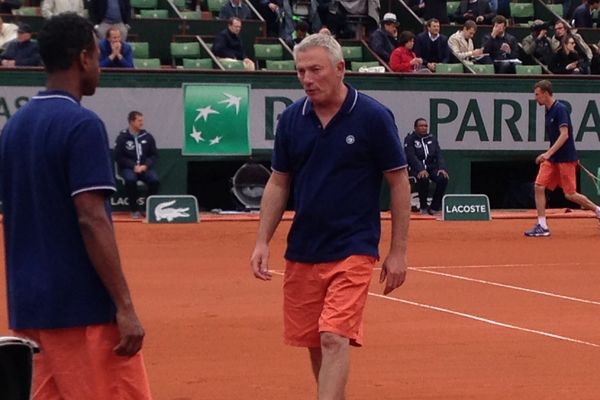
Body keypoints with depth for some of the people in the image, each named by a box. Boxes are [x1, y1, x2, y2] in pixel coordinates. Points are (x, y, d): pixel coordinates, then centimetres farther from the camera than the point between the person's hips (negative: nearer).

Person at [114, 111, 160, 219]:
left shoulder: (147, 137, 6)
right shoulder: (122, 137, -3)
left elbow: (154, 155, 11)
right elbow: (119, 157, -3)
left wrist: (145, 165, -8)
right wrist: (134, 166, -13)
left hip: (144, 168, 3)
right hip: (128, 168, -3)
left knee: (154, 179, -27)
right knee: (130, 179, -35)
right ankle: (134, 210, -19)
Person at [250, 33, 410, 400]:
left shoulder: (374, 117, -8)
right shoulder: (291, 119, 3)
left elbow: (399, 183, -3)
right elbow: (278, 183, 12)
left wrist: (399, 251, -6)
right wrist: (262, 242, 4)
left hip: (352, 250, -5)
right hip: (302, 252, 5)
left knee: (334, 339, -16)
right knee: (314, 344, 12)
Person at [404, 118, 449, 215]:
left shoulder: (432, 138, 14)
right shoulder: (410, 139, -1)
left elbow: (439, 155, 6)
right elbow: (411, 156, -14)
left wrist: (442, 168, -14)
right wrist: (420, 170, -29)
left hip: (431, 167, 4)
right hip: (416, 168, -4)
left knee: (443, 178, -24)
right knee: (423, 178, -36)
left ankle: (434, 207, -14)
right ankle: (423, 207, -16)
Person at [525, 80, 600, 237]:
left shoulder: (560, 109, -15)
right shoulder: (548, 111, 11)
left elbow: (564, 135, -24)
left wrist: (548, 153, -31)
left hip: (565, 159, -8)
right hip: (552, 158, 8)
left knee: (570, 194, -2)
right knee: (539, 187, -5)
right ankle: (542, 226, -3)